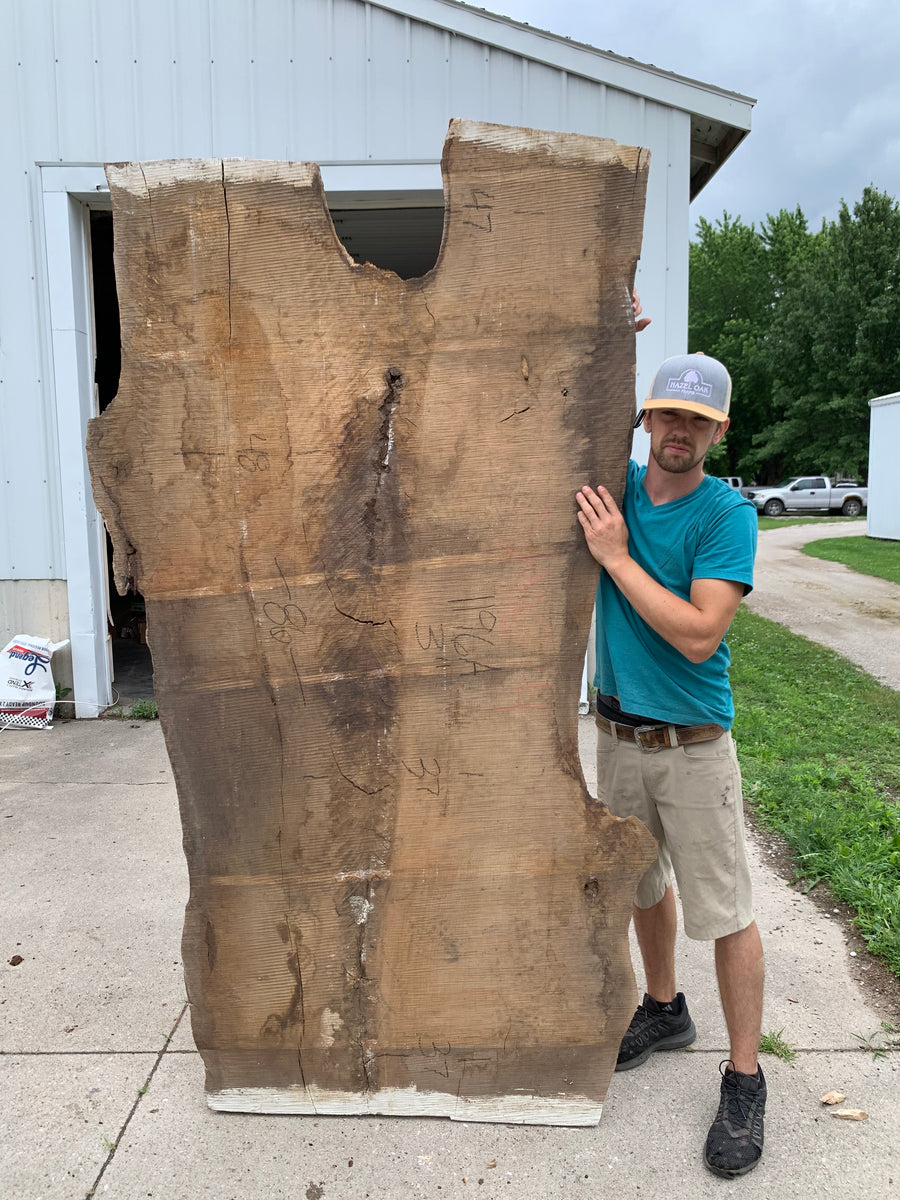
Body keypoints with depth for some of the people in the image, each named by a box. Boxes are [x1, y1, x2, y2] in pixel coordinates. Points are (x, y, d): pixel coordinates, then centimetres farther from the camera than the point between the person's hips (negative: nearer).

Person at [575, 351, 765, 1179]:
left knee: (725, 913, 4)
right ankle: (665, 1010, 43)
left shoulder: (727, 515, -13)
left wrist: (616, 556, -21)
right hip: (617, 731, 5)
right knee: (643, 881, 20)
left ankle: (744, 1078, 22)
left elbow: (699, 635, -22)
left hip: (693, 744, -4)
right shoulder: (614, 485, 0)